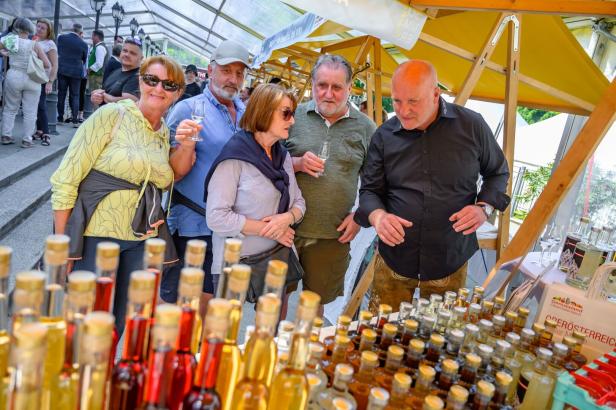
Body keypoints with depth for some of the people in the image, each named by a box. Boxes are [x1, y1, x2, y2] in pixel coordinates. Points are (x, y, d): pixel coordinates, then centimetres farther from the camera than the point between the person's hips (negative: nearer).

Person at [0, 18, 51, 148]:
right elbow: (48, 65, -5)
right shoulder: (35, 45, -3)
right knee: (30, 112, 5)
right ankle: (27, 140, 6)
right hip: (32, 80, -2)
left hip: (13, 77, 2)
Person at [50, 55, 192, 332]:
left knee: (121, 324, 15)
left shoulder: (166, 134, 8)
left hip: (142, 241, 5)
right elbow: (65, 179, -11)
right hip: (96, 236, -5)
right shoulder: (111, 115, -9)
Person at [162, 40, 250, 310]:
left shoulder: (247, 114, 8)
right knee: (173, 301, 8)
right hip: (192, 225, -5)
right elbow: (173, 173, -13)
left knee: (212, 302, 19)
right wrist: (186, 145, -33)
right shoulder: (188, 109, -8)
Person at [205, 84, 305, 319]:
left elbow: (299, 201, 10)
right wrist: (269, 229, -16)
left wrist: (288, 217, -13)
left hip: (277, 260, 7)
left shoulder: (283, 156, 7)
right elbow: (216, 217, -20)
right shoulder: (235, 156, -14)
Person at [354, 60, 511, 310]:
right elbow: (369, 190, 2)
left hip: (450, 262, 0)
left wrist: (484, 207, -10)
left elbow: (498, 173, 9)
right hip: (394, 260, 1)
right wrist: (378, 216, -20)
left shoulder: (472, 126, -5)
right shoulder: (384, 135, -3)